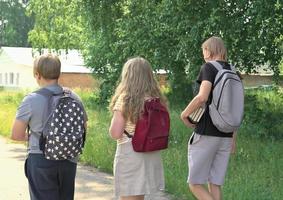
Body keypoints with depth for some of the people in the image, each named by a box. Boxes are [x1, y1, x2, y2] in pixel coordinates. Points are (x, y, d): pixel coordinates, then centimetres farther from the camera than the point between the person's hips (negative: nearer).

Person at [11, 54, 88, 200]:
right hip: (69, 161, 4)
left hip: (41, 160, -4)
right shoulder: (74, 98, 0)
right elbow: (83, 129, 10)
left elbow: (16, 135, -7)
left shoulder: (31, 100, -12)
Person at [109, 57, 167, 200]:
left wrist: (115, 116, 3)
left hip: (129, 155, -6)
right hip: (151, 155, 6)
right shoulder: (156, 99, 4)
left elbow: (115, 133, -15)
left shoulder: (125, 99, -12)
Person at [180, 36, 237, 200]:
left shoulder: (209, 68, -7)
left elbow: (202, 97, -23)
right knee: (215, 184, 11)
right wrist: (234, 137, 19)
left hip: (206, 134, -6)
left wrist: (185, 114, -8)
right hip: (226, 135, 7)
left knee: (195, 183, 2)